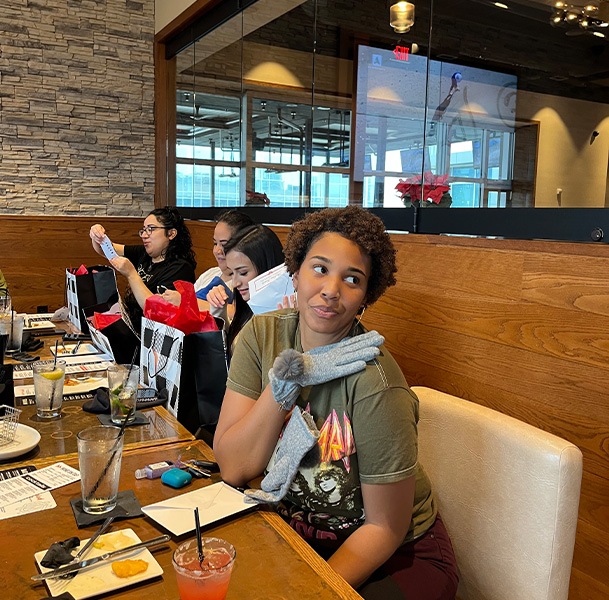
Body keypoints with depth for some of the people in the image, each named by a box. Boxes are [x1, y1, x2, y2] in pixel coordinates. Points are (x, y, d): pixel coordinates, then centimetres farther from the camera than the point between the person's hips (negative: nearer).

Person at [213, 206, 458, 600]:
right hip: (300, 535, 5)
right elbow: (233, 468, -14)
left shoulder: (373, 384, -26)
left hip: (396, 557, -4)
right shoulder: (263, 335, -10)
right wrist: (283, 386, -25)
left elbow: (385, 529, -16)